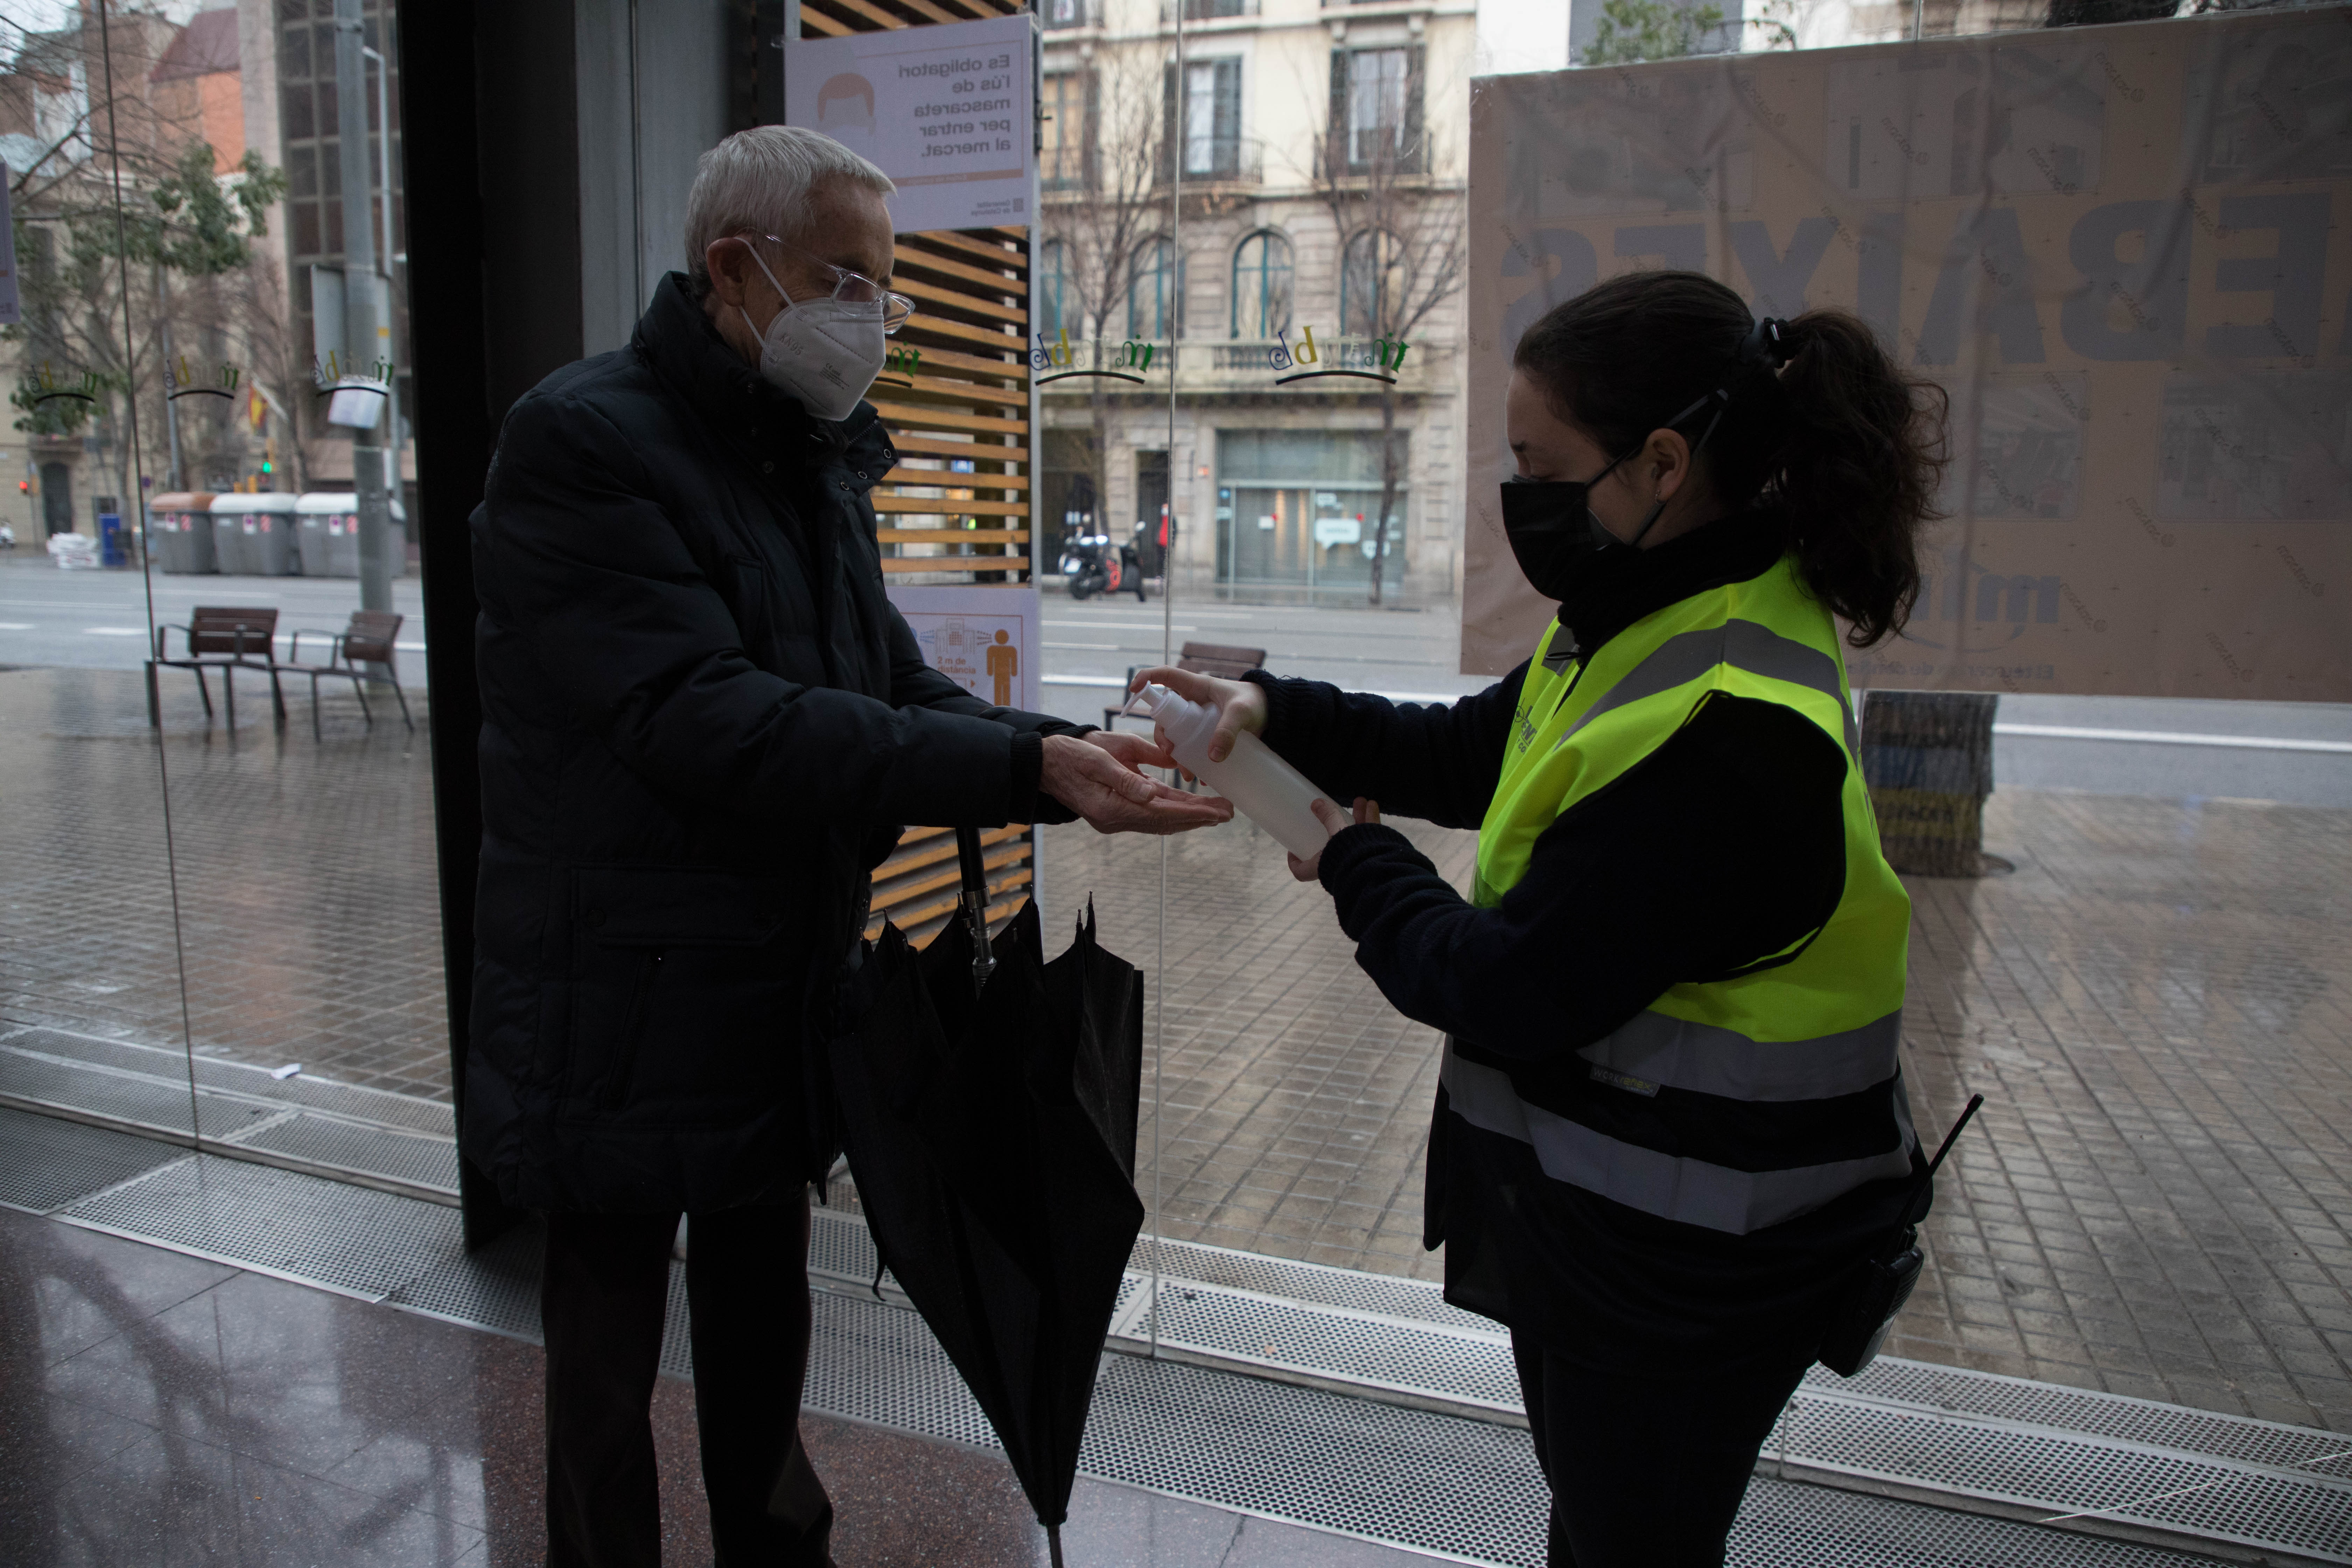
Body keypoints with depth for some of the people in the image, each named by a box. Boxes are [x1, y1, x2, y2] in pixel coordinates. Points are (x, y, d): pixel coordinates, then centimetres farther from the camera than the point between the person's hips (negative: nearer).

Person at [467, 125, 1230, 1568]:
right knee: (609, 1358, 13)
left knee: (764, 1327, 23)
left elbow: (896, 686, 5)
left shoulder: (816, 459, 9)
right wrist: (1025, 771, -34)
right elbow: (705, 721, -29)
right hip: (627, 1016, -7)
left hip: (782, 1001, 7)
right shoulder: (585, 444, -18)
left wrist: (1072, 753, -13)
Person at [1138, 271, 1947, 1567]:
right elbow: (1464, 754, 10)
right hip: (1608, 1216, 9)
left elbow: (1513, 989, -28)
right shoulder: (1667, 630, 0)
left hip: (1679, 1270, -9)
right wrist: (1271, 710, -3)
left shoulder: (1731, 732, -32)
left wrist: (1354, 861, -11)